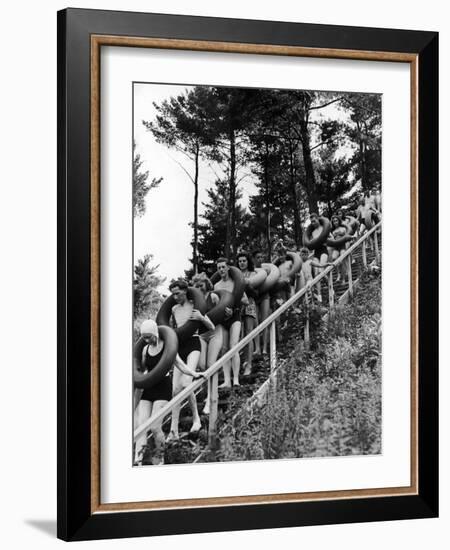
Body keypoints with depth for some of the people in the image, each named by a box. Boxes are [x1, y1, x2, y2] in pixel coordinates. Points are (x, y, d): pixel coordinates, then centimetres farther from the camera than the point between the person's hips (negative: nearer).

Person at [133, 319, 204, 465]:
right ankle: (137, 459, -12)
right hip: (148, 388, 5)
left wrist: (194, 374, -20)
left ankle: (159, 457, 10)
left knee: (155, 426, -12)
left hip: (163, 388, -5)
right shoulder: (145, 349, 10)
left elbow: (180, 364, -7)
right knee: (141, 425, -8)